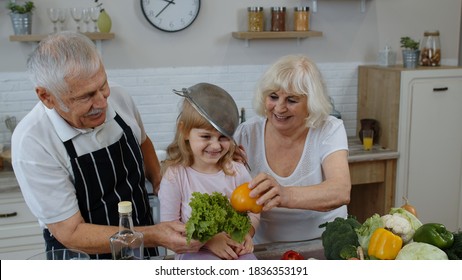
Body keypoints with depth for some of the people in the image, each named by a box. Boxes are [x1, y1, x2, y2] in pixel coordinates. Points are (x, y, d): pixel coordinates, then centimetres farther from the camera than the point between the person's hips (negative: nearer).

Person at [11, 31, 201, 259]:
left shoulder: (119, 98, -7)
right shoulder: (32, 143, -21)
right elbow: (71, 233, -19)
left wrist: (160, 183, -1)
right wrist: (155, 236, -27)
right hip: (82, 259, -4)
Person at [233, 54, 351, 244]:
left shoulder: (329, 130, -7)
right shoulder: (247, 134, -3)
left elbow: (342, 191, -24)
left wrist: (286, 195, -41)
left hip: (325, 243, -1)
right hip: (265, 248, 1)